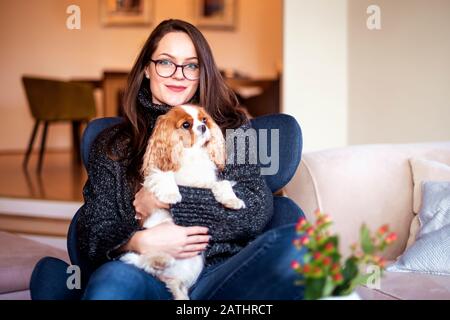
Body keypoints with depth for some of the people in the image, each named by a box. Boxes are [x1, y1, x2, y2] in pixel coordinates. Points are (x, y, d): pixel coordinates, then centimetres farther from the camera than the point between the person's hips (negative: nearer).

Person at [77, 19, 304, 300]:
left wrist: (165, 199, -4)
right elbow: (93, 234, 8)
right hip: (146, 277, -1)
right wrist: (139, 242, -14)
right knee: (115, 278, -38)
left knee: (293, 243, -30)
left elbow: (258, 210, -1)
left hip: (221, 274, 2)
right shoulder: (113, 143, 16)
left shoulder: (231, 127, 14)